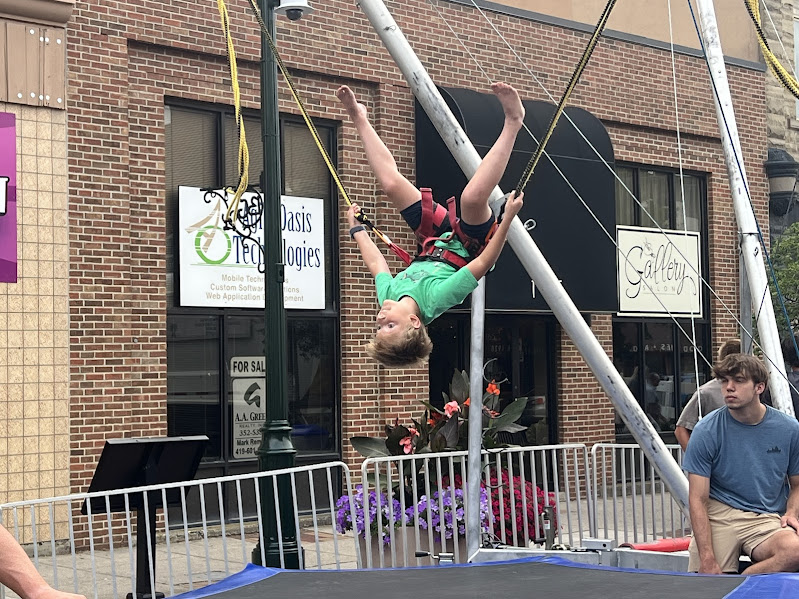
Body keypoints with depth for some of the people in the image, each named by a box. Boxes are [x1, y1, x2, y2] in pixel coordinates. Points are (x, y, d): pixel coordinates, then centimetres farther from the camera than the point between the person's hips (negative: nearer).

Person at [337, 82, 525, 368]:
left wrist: (356, 229, 12)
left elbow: (376, 264, -2)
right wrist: (508, 217, -33)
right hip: (466, 246, -4)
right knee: (472, 197, -36)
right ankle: (512, 122, -21)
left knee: (392, 184, -13)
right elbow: (483, 263, -33)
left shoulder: (388, 296, -25)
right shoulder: (435, 299, -37)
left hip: (436, 244, 4)